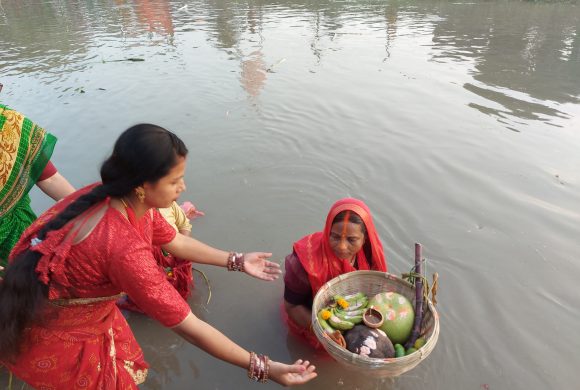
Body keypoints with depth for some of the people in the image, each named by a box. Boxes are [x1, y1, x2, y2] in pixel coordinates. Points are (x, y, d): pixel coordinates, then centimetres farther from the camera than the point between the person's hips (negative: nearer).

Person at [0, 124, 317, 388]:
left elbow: (176, 242, 4)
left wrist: (237, 261, 8)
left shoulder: (127, 200, -13)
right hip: (49, 341, -6)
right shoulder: (124, 248, -38)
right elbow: (189, 327, -31)